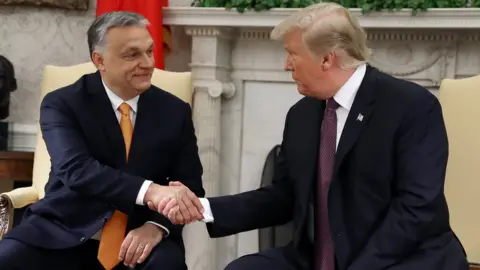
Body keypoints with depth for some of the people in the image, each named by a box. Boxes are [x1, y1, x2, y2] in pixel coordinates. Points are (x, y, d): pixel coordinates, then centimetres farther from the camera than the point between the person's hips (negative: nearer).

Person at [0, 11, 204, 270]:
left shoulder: (175, 111, 5)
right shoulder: (62, 103, -4)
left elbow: (190, 184, 4)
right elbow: (76, 169, -21)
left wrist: (158, 226, -18)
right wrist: (149, 191, -38)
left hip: (137, 235, 1)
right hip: (66, 232, -1)